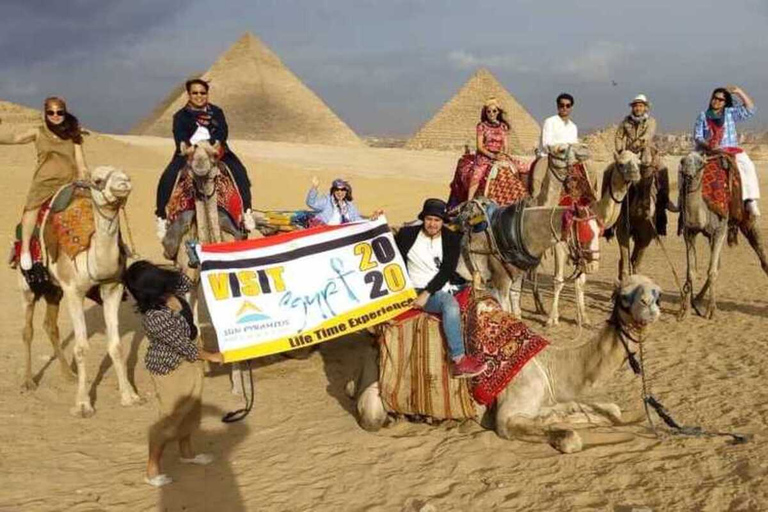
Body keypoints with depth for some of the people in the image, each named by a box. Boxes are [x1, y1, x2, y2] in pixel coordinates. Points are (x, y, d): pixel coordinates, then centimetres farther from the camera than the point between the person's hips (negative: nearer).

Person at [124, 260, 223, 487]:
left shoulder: (169, 292, -13)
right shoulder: (156, 318, -36)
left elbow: (186, 283, 11)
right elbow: (184, 346, -25)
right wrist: (210, 357, -11)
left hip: (185, 361, 9)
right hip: (170, 369, -8)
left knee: (189, 408, 24)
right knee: (171, 416, 6)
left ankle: (186, 452, 45)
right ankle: (152, 468, 23)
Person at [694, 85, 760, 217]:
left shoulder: (730, 113, 12)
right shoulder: (703, 116, 11)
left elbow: (749, 109, 2)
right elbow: (697, 137, 5)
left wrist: (739, 92, -6)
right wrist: (708, 146, -14)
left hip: (731, 150, 0)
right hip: (708, 151, 0)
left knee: (747, 165, -25)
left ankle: (750, 201, -26)